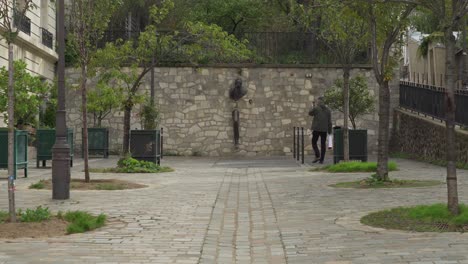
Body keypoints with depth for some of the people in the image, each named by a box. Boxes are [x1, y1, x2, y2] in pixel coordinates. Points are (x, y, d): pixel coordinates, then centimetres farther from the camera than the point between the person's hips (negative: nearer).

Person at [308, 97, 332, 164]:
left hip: (316, 129, -3)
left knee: (314, 143, 8)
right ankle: (322, 160, 5)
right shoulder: (328, 110, 5)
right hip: (324, 130, 3)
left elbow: (310, 113, 10)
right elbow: (329, 122, 3)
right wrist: (329, 131, 8)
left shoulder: (315, 108, -7)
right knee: (323, 144, 7)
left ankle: (317, 156, -9)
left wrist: (313, 106, 24)